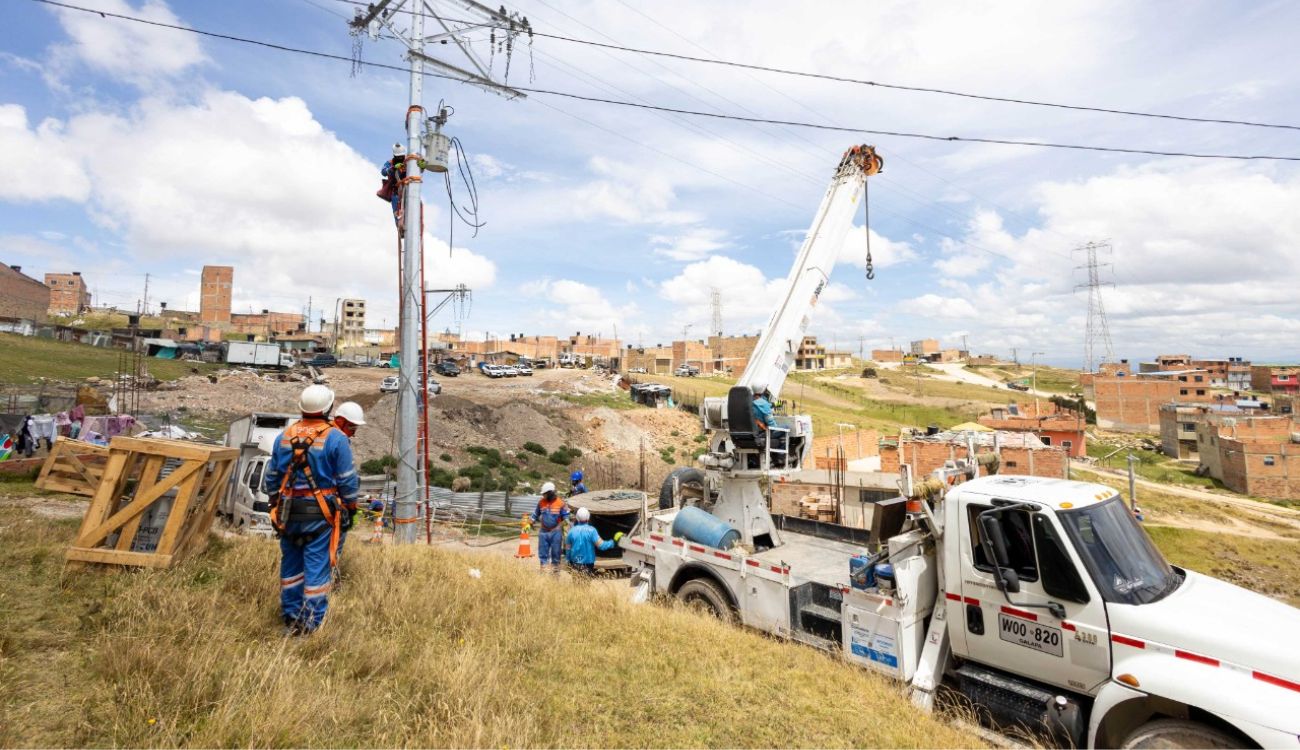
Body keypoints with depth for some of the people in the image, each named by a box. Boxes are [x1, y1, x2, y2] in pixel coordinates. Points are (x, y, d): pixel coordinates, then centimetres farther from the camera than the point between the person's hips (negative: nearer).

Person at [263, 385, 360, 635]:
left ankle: (290, 616, 30)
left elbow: (271, 476, 13)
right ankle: (311, 622, 6)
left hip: (288, 512, 5)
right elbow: (348, 480, -9)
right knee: (317, 566, 2)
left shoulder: (285, 435, 5)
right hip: (320, 513, -5)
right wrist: (350, 507, 3)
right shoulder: (336, 438, -11)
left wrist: (275, 504, 25)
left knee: (291, 564, 18)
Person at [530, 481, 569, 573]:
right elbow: (535, 515, 15)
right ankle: (543, 567, 19)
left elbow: (566, 517, -3)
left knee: (555, 551, 6)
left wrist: (559, 527, -13)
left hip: (556, 532, -3)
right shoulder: (541, 502, 2)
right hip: (544, 531, 3)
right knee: (542, 551, 7)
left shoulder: (560, 503, -8)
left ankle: (555, 568, 19)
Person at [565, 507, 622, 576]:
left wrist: (569, 561, 19)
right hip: (588, 565, -3)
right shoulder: (591, 530, -15)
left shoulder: (572, 531, -4)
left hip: (574, 564, 3)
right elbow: (601, 545, -19)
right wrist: (614, 541, -7)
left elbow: (568, 548, 5)